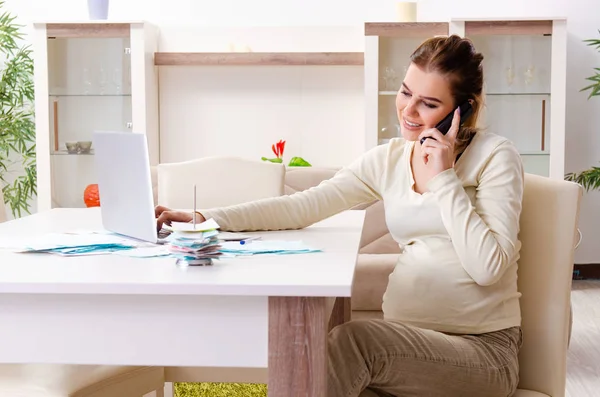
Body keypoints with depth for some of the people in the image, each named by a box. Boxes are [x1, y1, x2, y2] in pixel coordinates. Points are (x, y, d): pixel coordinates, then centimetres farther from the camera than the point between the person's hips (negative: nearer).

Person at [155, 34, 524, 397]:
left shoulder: (496, 156, -5)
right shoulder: (389, 159, 8)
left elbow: (488, 266, -15)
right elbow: (302, 206, 2)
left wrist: (443, 180, -15)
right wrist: (204, 220, -6)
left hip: (484, 349, -3)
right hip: (408, 340, 4)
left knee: (353, 339, -30)